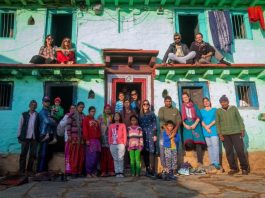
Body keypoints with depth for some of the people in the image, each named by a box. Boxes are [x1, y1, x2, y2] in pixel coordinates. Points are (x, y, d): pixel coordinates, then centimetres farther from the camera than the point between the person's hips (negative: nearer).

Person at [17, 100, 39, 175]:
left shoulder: (38, 115, 4)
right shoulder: (24, 114, 4)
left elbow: (39, 127, 2)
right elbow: (20, 126, 5)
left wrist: (38, 137, -4)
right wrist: (19, 136, 0)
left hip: (34, 138, 1)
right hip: (25, 138, 0)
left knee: (32, 154, 4)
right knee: (23, 154, 5)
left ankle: (29, 169, 15)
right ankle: (22, 170, 13)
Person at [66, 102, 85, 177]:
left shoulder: (83, 116, 13)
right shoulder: (72, 115, 1)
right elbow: (68, 126, -4)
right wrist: (69, 136, -10)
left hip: (81, 138, 4)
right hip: (73, 137, -4)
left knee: (81, 155, 3)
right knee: (74, 155, -2)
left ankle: (79, 171, 11)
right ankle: (73, 171, 5)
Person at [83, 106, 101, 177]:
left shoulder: (96, 121, 23)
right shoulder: (86, 119, 5)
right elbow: (85, 130, -5)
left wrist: (99, 139, 7)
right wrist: (86, 139, -13)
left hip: (97, 140, 5)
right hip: (90, 140, -5)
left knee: (96, 157, 3)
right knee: (90, 157, -7)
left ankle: (94, 172, 10)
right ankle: (88, 172, 0)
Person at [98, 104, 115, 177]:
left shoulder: (112, 117, 13)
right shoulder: (100, 117, 11)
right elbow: (98, 126, 6)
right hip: (103, 137, -1)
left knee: (111, 155, -2)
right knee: (103, 155, -3)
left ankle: (111, 171, 4)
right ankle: (103, 171, 3)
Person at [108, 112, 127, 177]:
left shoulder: (123, 125, 7)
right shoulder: (111, 126, 13)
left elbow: (125, 135, 4)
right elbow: (109, 135, 11)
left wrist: (124, 143, -2)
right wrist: (110, 143, 4)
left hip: (120, 144, -2)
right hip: (113, 145, 2)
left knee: (120, 158, -6)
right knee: (115, 159, 3)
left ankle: (121, 172, -1)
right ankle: (117, 172, 7)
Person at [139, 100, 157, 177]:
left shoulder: (152, 114, 7)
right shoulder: (140, 115, 15)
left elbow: (154, 125, 1)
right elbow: (139, 125, 13)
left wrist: (155, 135, -7)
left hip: (150, 134, -3)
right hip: (143, 135, 3)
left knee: (151, 151, -10)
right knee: (145, 152, 1)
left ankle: (152, 169, -9)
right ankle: (147, 169, 10)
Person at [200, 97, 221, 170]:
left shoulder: (214, 110, 10)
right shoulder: (201, 111, 14)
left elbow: (216, 120, 0)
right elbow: (201, 121, 5)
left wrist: (209, 125, -10)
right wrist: (206, 128, -9)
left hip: (214, 130, -2)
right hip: (206, 131, 2)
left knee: (215, 145, -9)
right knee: (209, 146, 3)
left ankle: (216, 162, -9)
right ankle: (212, 162, 8)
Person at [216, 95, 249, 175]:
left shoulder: (234, 108, 6)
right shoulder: (218, 111, 6)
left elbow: (239, 119, 6)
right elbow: (217, 123, 6)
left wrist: (242, 130, 0)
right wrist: (220, 134, -1)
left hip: (236, 132, -1)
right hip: (225, 134, 1)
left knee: (240, 150, -3)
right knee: (229, 151, 2)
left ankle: (244, 168, 10)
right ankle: (233, 168, 12)